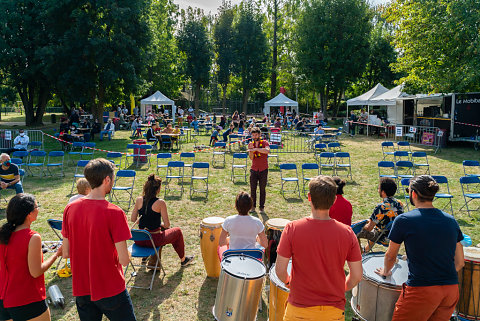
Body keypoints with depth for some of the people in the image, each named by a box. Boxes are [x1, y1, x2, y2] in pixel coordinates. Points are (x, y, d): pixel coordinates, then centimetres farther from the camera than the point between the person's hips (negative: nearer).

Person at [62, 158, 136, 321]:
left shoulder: (70, 208, -5)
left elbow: (66, 253, 2)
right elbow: (124, 260, -20)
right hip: (110, 289, -5)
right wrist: (126, 254, 1)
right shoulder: (114, 212, -22)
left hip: (81, 290, 6)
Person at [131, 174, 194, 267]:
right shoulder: (160, 203, -17)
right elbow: (167, 225, -13)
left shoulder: (139, 200, -5)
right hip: (154, 240, -5)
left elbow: (133, 219, 2)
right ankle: (183, 259, 39)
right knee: (177, 231, 22)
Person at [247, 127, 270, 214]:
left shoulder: (264, 143, -3)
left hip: (263, 170, -3)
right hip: (254, 169, 3)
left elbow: (267, 150, -26)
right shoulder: (251, 144, 7)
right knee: (253, 188, 3)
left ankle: (262, 207, 12)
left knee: (262, 189, 3)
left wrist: (256, 149, -29)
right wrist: (251, 149, -19)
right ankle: (253, 206, 14)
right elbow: (251, 158, -2)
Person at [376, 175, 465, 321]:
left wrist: (386, 272, 24)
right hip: (451, 289, 6)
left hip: (421, 290, -6)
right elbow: (459, 263, 12)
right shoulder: (450, 220, 6)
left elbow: (391, 256, 5)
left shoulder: (403, 220, -8)